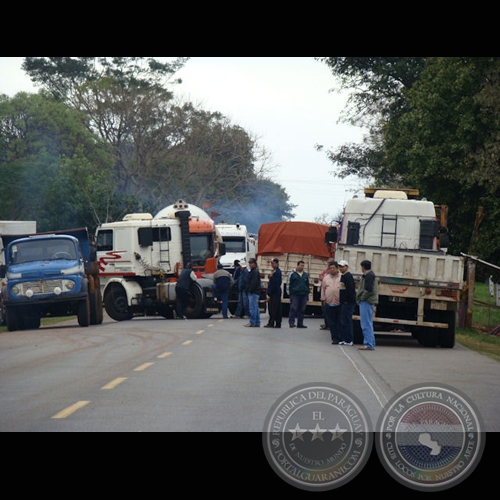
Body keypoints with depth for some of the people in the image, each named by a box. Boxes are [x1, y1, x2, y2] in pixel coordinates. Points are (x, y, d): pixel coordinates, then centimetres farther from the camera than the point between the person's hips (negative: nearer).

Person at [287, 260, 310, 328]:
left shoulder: (305, 275, 13)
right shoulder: (292, 274, 0)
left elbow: (307, 285, 20)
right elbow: (289, 284, 2)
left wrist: (307, 294, 14)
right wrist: (289, 293, -3)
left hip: (303, 295, 4)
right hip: (294, 294, -4)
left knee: (302, 310, 6)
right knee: (293, 309, -8)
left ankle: (300, 323, 12)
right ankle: (291, 322, -6)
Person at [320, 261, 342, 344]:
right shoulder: (326, 278, 11)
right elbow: (323, 289, 17)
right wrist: (323, 299, 13)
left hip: (339, 304, -3)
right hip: (329, 304, 3)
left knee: (339, 322, -1)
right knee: (332, 322, 4)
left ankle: (339, 338, 3)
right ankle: (334, 338, 9)